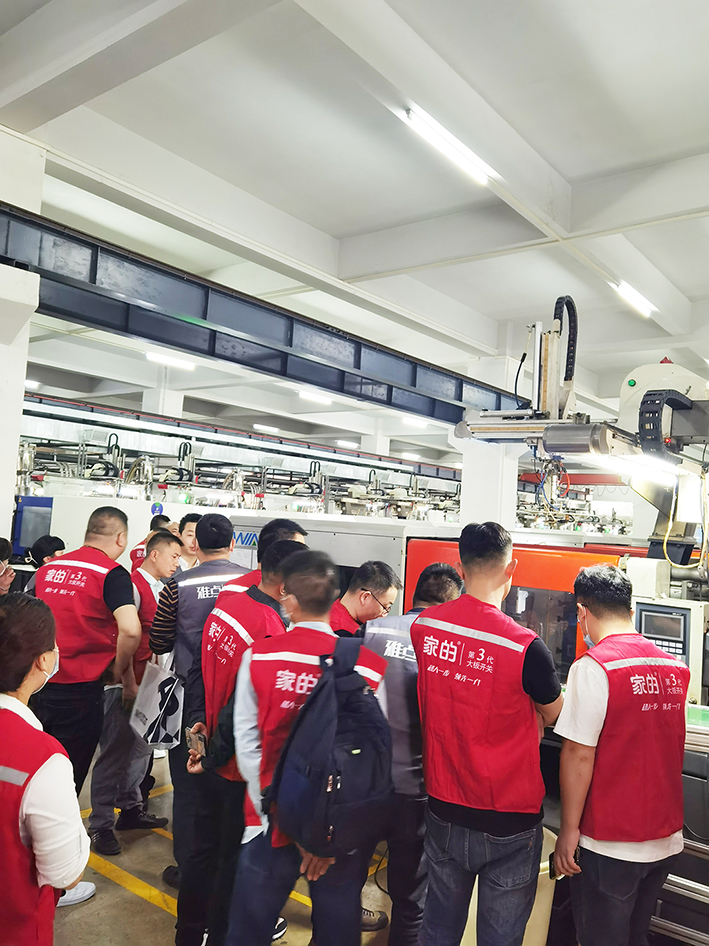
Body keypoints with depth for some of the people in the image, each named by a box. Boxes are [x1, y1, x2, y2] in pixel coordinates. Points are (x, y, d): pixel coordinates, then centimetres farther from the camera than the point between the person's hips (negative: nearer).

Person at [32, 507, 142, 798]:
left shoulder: (48, 569, 7)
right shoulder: (113, 573, -11)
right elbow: (130, 630, -24)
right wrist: (121, 669, -6)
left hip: (38, 684, 6)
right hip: (79, 688, -6)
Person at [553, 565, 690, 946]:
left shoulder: (594, 667, -18)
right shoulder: (676, 669, 1)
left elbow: (578, 754, -18)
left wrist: (569, 830, -9)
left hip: (610, 844, -6)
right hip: (666, 839, 6)